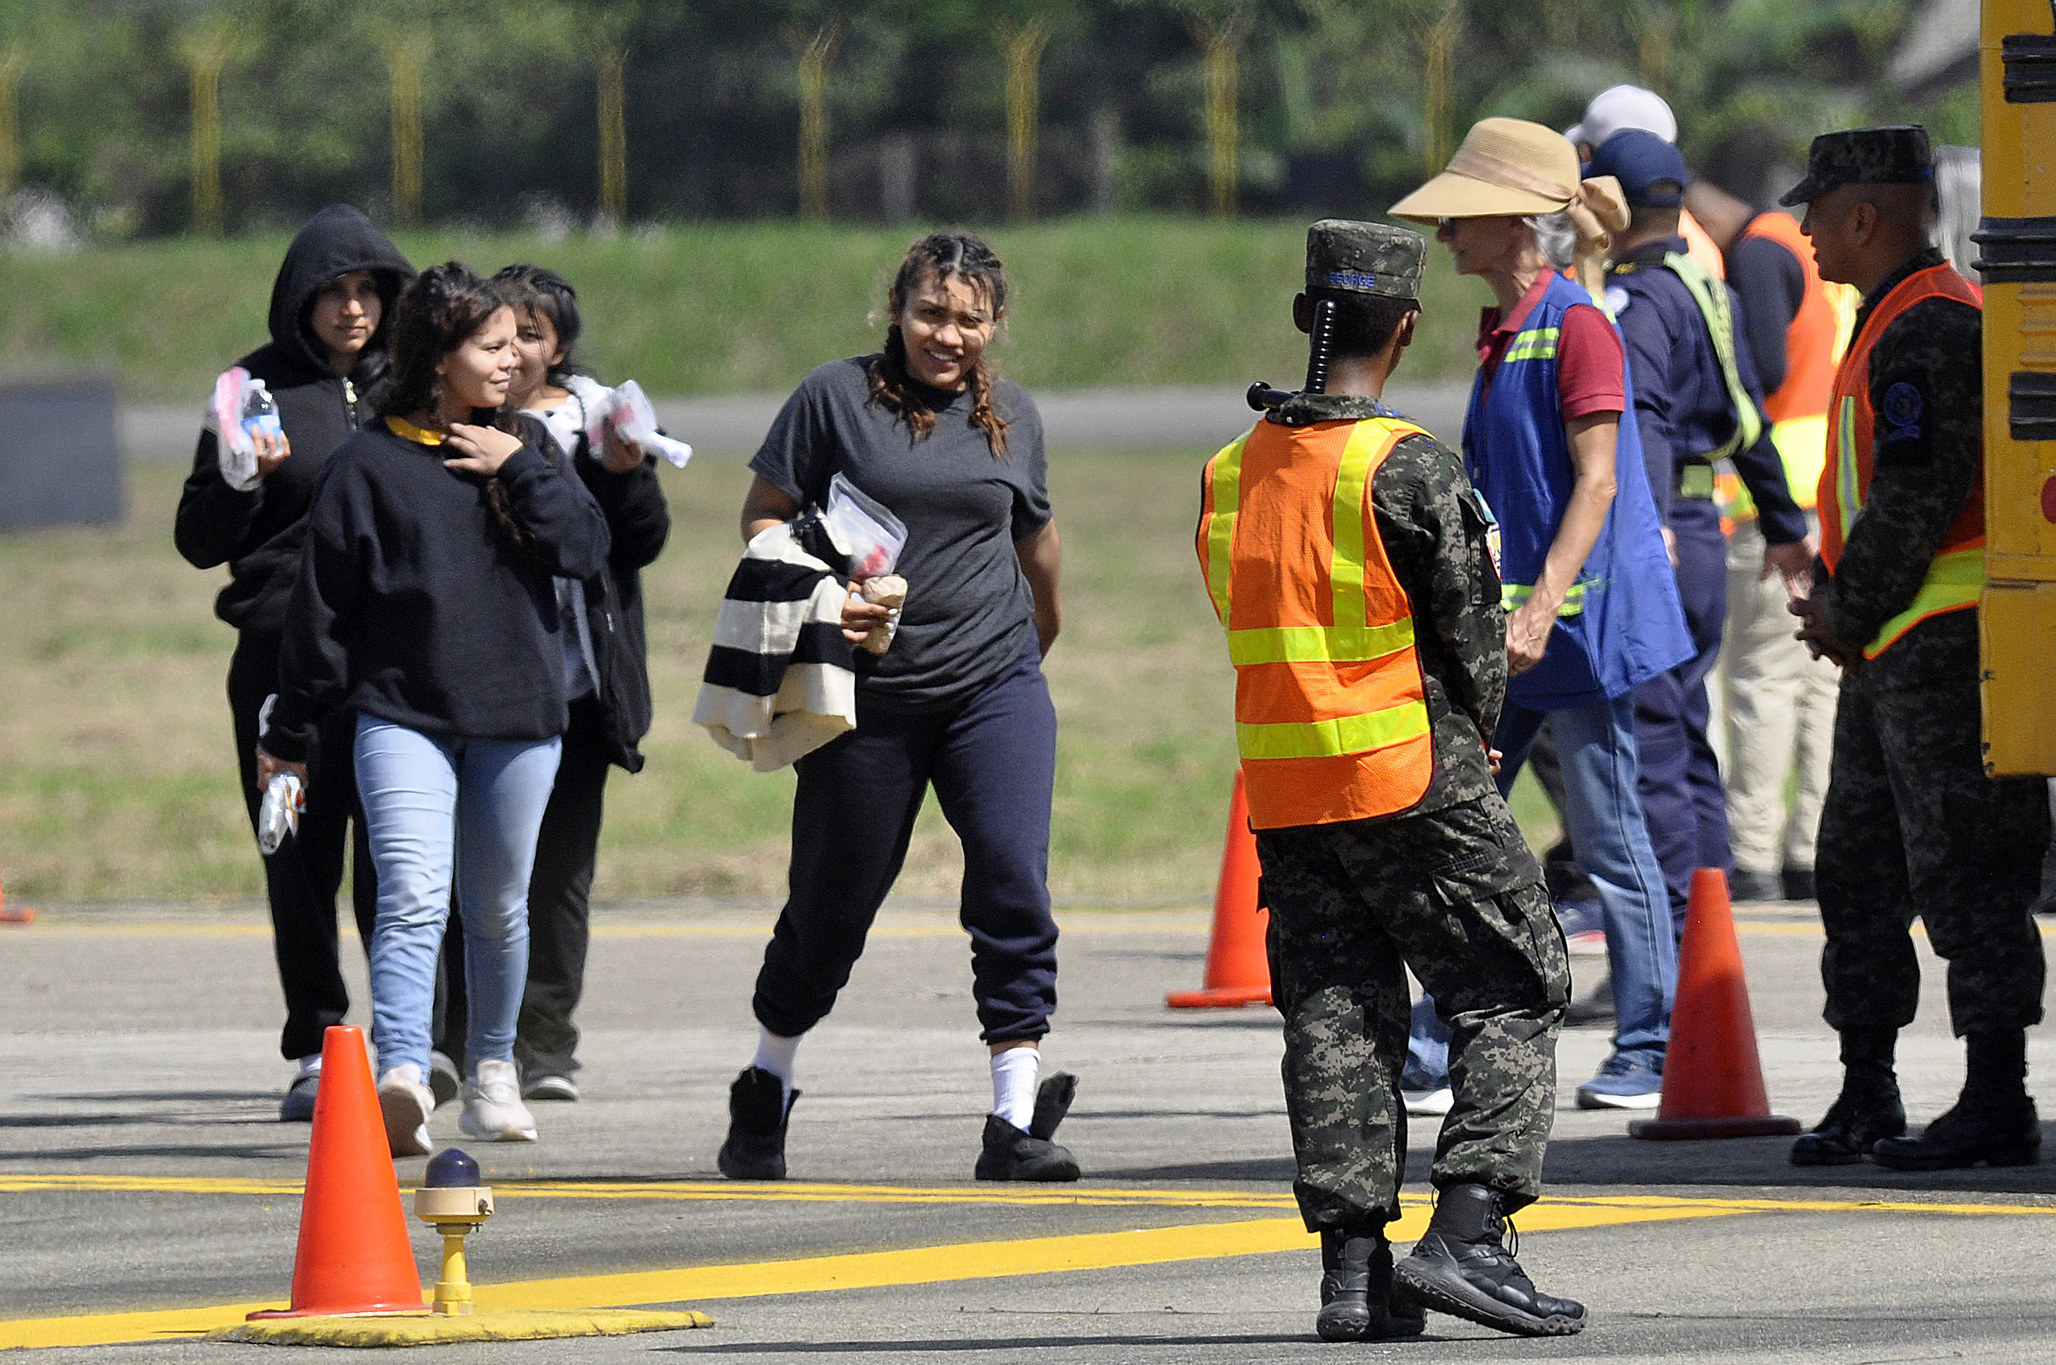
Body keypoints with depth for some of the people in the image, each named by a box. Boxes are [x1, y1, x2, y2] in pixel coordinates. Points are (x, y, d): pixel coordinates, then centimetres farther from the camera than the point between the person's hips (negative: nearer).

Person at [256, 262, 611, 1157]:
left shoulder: (522, 449, 10)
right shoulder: (371, 463, 0)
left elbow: (588, 549, -1)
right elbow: (322, 603, 3)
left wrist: (518, 471, -10)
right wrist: (291, 731, 4)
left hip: (516, 716, 3)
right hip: (402, 715, -3)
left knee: (498, 907, 14)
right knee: (412, 895, -20)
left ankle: (492, 1065, 34)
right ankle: (401, 1077, -32)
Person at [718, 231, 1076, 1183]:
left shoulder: (1010, 416, 9)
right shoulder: (835, 399, -3)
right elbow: (762, 516, 0)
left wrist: (1045, 627, 38)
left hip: (995, 684, 2)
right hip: (867, 692, -2)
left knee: (1014, 884, -14)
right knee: (831, 904, 8)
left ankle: (1015, 1123, -15)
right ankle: (765, 1091, 32)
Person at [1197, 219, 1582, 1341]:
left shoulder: (1232, 475, 7)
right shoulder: (1406, 470, -13)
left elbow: (1256, 632, 12)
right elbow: (1471, 631, -7)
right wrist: (1470, 750, 12)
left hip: (1283, 792, 6)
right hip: (1414, 785, -6)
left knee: (1333, 1018, 9)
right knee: (1511, 998, 3)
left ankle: (1351, 1268, 4)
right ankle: (1465, 1236, -10)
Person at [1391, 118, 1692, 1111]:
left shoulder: (1576, 328, -11)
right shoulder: (1499, 338, 16)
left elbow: (1595, 482, -17)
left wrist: (1543, 605, -24)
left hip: (1580, 618, -9)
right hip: (1502, 623, 9)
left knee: (1605, 834, -4)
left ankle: (1650, 1051, 2)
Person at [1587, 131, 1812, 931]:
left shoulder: (1633, 301, -12)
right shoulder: (1711, 296, 17)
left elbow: (1641, 416, -27)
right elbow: (1749, 422, 28)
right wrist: (1784, 526, 39)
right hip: (1701, 538, 9)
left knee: (1649, 754, -8)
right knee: (1689, 750, 15)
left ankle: (1669, 947, -10)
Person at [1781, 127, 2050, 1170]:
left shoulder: (1929, 330, -15)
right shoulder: (1889, 325, 19)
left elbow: (1915, 500, -20)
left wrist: (1850, 615, -10)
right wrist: (1834, 599, 11)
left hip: (1945, 644, -11)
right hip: (1894, 656, 11)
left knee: (1963, 872, -9)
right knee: (1859, 869, 13)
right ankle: (1865, 1099, 19)